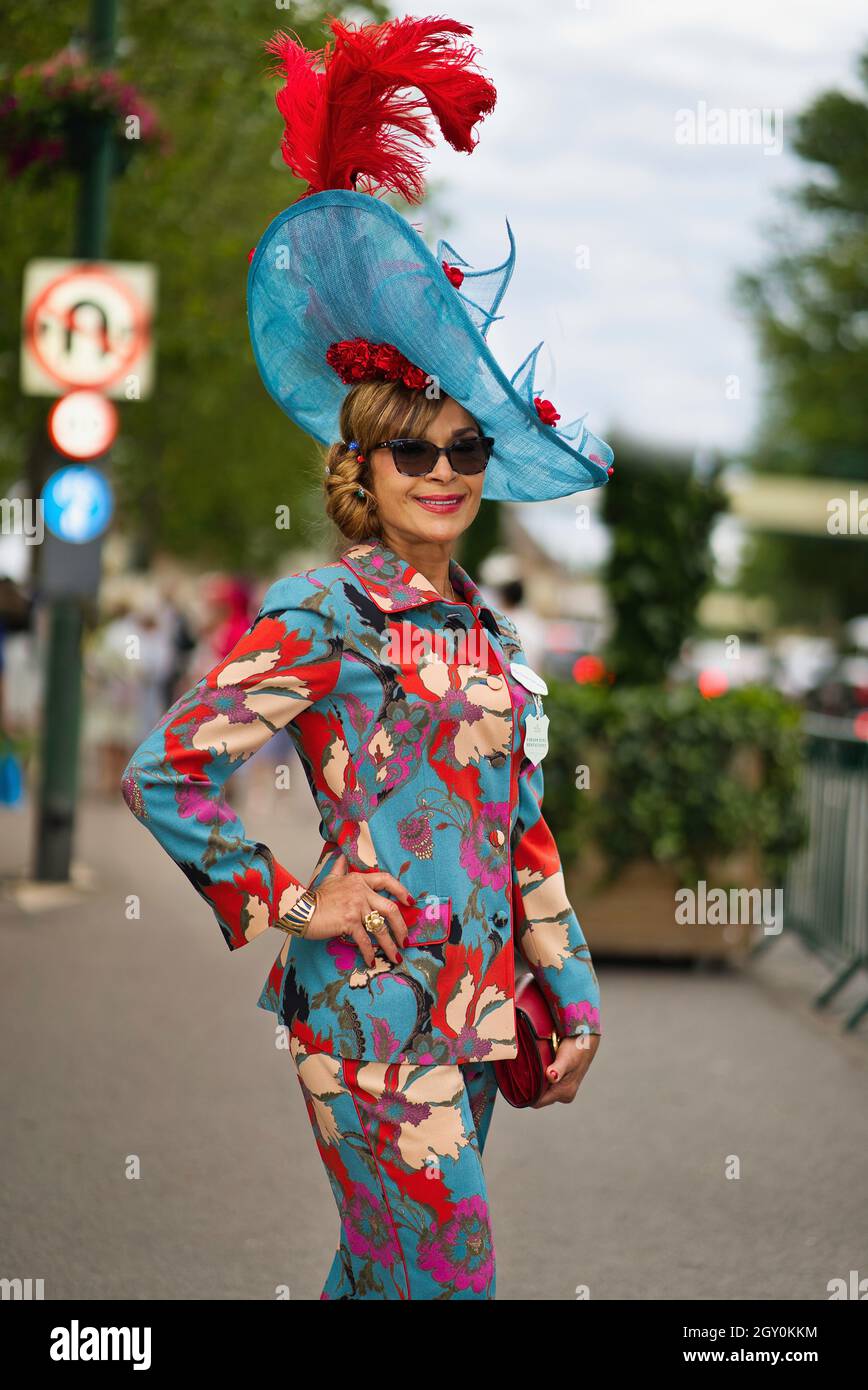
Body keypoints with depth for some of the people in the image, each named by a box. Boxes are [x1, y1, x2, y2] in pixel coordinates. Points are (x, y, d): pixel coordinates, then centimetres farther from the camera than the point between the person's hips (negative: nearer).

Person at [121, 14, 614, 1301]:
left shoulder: (484, 626, 13)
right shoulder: (322, 616, -9)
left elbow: (525, 826, 19)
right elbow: (164, 773, -13)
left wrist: (570, 989, 17)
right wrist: (288, 903, -10)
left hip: (474, 1001, 7)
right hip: (372, 1000, -7)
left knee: (379, 1270, 14)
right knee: (448, 1273, -8)